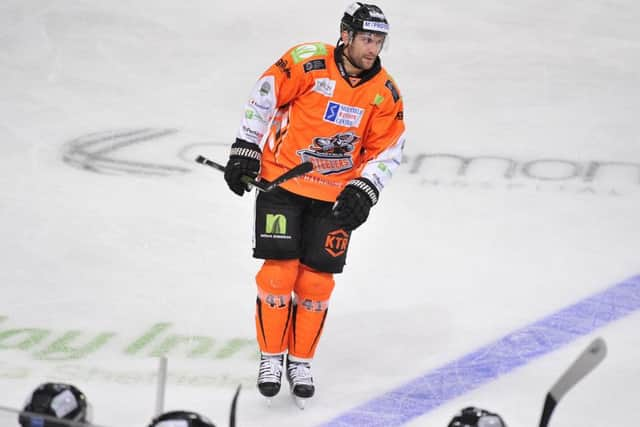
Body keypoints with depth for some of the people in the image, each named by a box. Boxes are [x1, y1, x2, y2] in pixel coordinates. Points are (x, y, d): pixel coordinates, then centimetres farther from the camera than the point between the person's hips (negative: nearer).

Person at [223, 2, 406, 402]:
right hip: (282, 179, -3)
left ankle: (301, 361, 18)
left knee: (317, 279, 2)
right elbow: (263, 97, -9)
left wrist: (363, 193, -10)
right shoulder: (307, 63, -17)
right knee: (279, 269, -7)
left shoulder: (386, 94, -6)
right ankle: (271, 356, 9)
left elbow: (387, 150, 1)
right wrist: (245, 151, -9)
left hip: (336, 194, 3)